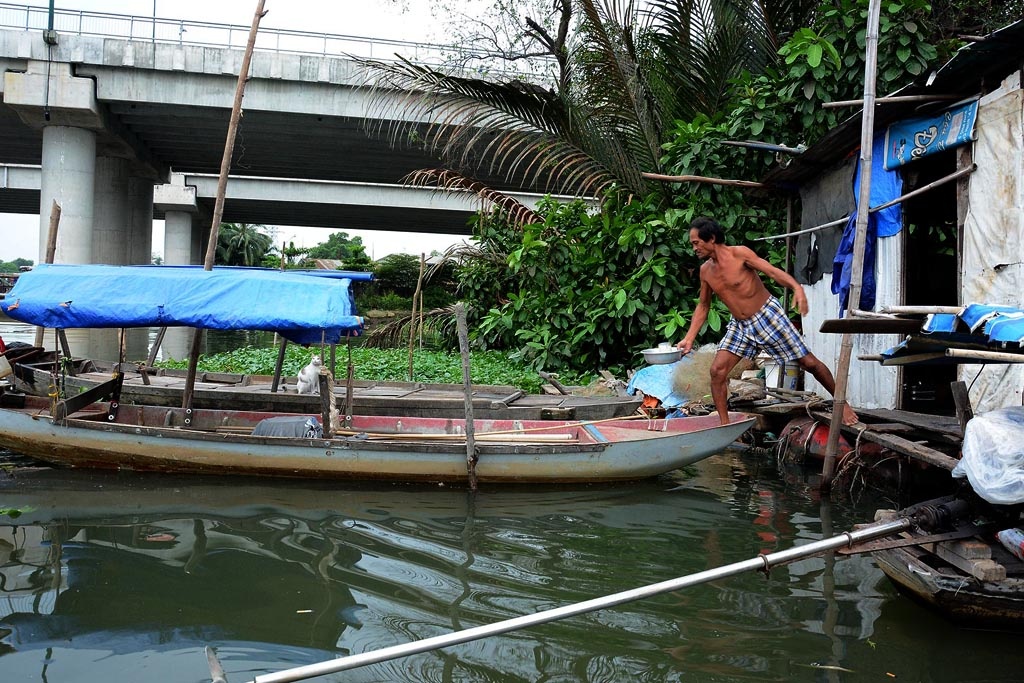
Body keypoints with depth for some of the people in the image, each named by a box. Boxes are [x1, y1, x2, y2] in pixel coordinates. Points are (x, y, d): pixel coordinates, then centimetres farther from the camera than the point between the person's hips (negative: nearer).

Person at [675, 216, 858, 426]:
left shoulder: (740, 254, -15)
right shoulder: (705, 270, 1)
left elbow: (773, 271, -23)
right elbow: (703, 306, 11)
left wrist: (797, 287, -42)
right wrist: (689, 338, 4)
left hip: (768, 315, -5)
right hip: (739, 325, 5)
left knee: (809, 362, 1)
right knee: (717, 370, -10)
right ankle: (725, 426, -1)